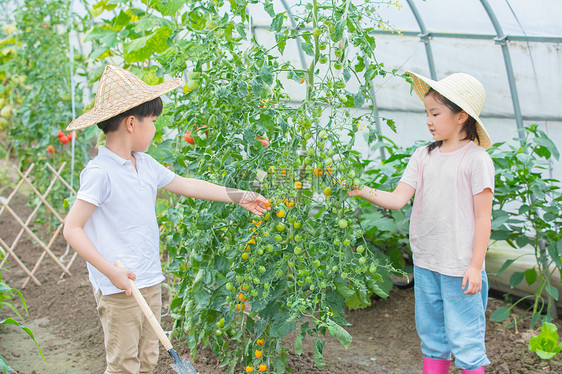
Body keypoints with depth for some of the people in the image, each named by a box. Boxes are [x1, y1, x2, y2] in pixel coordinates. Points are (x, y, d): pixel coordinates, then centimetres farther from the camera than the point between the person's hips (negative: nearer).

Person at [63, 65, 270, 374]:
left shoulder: (145, 165, 8)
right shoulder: (100, 172, -16)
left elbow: (187, 185, 20)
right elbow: (72, 229, -17)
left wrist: (238, 196, 26)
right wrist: (111, 271, -23)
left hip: (150, 282, 8)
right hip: (119, 289, -8)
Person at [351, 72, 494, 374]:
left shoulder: (476, 159, -10)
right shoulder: (423, 156, 6)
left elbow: (483, 217, -10)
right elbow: (398, 199, 1)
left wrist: (476, 266, -12)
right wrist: (365, 192, -15)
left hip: (461, 266, -6)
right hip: (425, 261, 6)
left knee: (464, 338, 1)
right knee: (431, 334, 17)